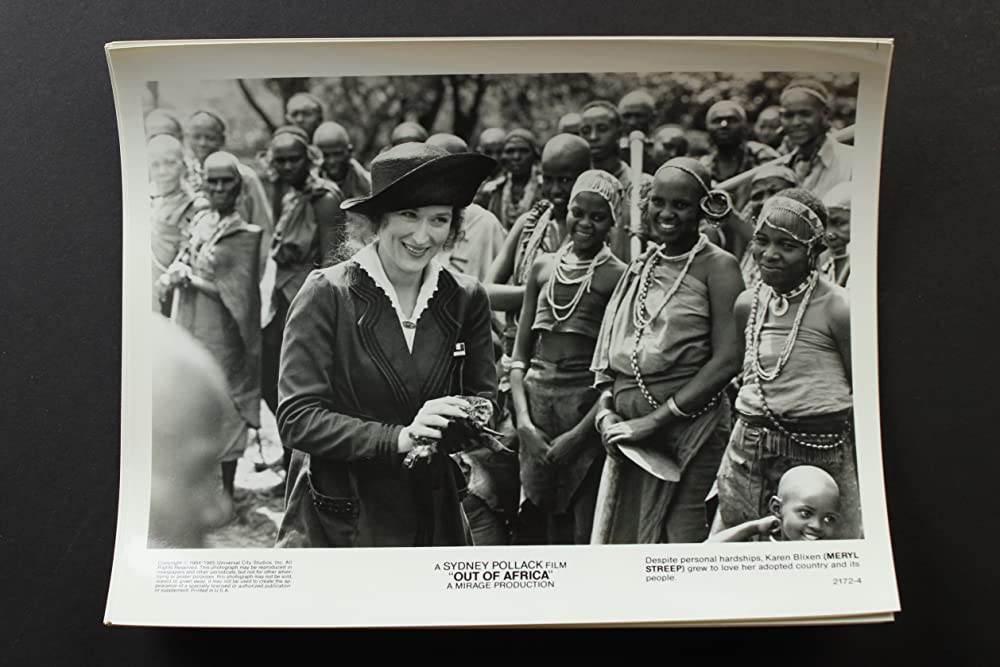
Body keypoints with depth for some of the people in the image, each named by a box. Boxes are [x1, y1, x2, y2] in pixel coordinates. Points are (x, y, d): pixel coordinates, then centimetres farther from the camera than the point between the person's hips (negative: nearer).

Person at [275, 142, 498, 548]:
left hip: (435, 519, 4)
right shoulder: (327, 294, -12)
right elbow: (296, 418, -15)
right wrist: (397, 439, -27)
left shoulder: (467, 299, -1)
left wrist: (460, 418, -20)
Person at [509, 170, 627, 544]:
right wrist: (524, 421, -3)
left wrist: (578, 435, -14)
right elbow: (520, 353, 10)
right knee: (554, 530, 15)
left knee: (586, 534, -1)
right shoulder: (543, 267, 9)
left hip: (587, 408, -4)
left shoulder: (617, 276, -4)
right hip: (537, 403, 4)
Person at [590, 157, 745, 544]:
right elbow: (609, 349, 17)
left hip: (689, 422, -6)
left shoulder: (717, 266, -5)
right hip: (629, 426, 6)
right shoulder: (641, 266, 13)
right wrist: (606, 409, 1)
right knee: (621, 536, 11)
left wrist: (657, 418, -14)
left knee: (680, 539, -2)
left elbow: (728, 359, -13)